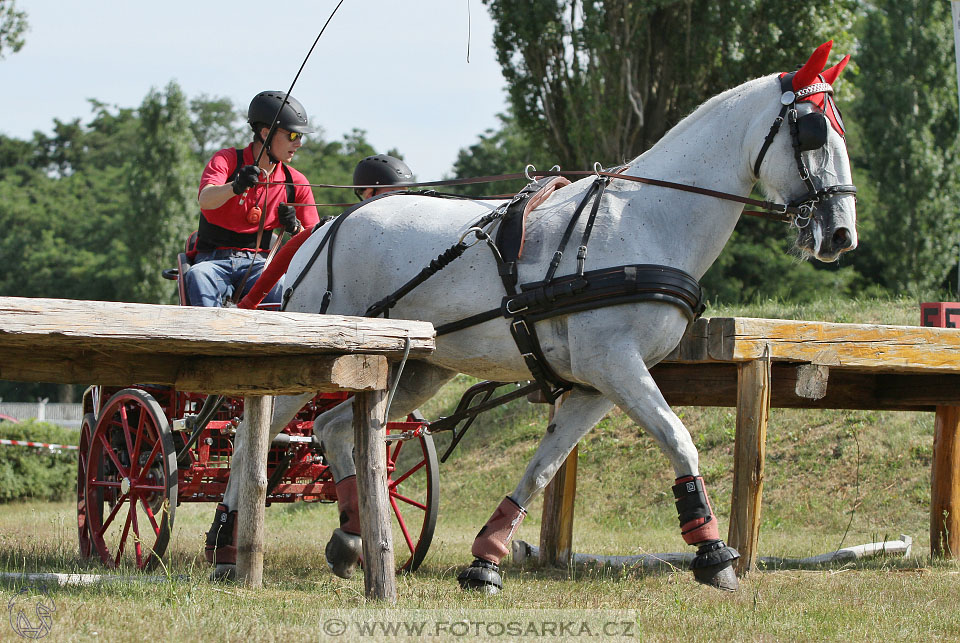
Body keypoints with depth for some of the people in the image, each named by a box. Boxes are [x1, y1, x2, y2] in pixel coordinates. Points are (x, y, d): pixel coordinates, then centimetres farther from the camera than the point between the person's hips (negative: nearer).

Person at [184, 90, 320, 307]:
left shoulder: (296, 183, 10)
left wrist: (295, 228, -12)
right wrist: (236, 187, -43)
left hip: (258, 264, 2)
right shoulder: (227, 160, 0)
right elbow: (205, 200, -21)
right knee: (198, 276, -37)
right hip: (214, 260, -2)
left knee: (282, 286, -33)